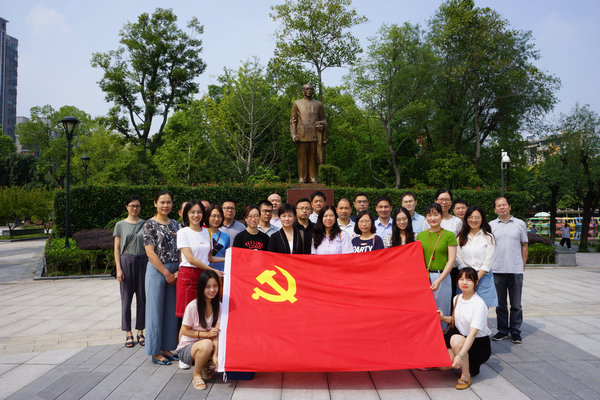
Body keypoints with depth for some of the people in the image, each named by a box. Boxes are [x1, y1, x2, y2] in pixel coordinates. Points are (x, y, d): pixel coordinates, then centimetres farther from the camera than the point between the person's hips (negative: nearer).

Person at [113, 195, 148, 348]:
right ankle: (128, 334, 11)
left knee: (142, 298, 4)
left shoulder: (145, 224, 8)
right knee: (126, 298, 2)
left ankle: (140, 332, 15)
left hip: (143, 261, 1)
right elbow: (117, 248, 3)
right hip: (127, 261, -1)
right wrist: (118, 268, -6)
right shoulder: (120, 225, 4)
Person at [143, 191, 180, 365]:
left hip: (174, 272, 6)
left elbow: (179, 250, 11)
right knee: (156, 309, 1)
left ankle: (166, 348, 23)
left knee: (171, 310, 10)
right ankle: (155, 352, 12)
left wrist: (178, 271, -3)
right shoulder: (150, 225, -6)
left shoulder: (175, 224, 11)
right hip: (156, 270, -6)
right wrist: (166, 273, -13)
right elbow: (150, 253, -12)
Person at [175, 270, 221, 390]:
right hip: (187, 347, -5)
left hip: (206, 346, 5)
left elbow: (216, 332, -12)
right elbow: (185, 331, -11)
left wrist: (215, 355, -26)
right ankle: (196, 374, -10)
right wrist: (206, 334, -22)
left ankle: (205, 365, 11)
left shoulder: (218, 306, -5)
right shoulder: (192, 306, -19)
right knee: (206, 344, -37)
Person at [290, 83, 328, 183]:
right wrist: (293, 135, -6)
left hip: (315, 135, 1)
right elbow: (293, 120, 5)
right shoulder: (297, 103, 10)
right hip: (302, 135, -1)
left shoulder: (318, 104, 14)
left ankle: (313, 179, 1)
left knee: (313, 157, -2)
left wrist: (323, 124, -4)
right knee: (302, 157, -4)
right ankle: (302, 179, -2)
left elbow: (323, 119, 17)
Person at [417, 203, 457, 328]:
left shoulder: (449, 235, 0)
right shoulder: (420, 236, 10)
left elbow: (451, 260, -5)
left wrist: (439, 280, -14)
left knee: (441, 312, 2)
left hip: (442, 277, -3)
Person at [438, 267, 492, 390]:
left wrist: (460, 355, -39)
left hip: (480, 344, -6)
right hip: (462, 338, 6)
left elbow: (472, 333, -29)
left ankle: (466, 376, -15)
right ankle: (468, 364, 14)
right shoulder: (456, 299, 2)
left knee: (456, 339, -36)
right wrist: (444, 318, -3)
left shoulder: (479, 304, -20)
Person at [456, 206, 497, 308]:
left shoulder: (489, 237, 3)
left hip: (483, 278, -1)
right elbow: (458, 259, 3)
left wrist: (477, 278, -11)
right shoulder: (461, 238, 10)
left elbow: (488, 262, -3)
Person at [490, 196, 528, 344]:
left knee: (516, 304, 6)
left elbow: (524, 245, 10)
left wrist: (523, 265, 4)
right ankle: (502, 330, 20)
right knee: (500, 303, 9)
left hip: (516, 270, 0)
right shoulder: (491, 225, 6)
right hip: (497, 270, 1)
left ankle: (515, 331, 17)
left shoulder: (520, 224, 6)